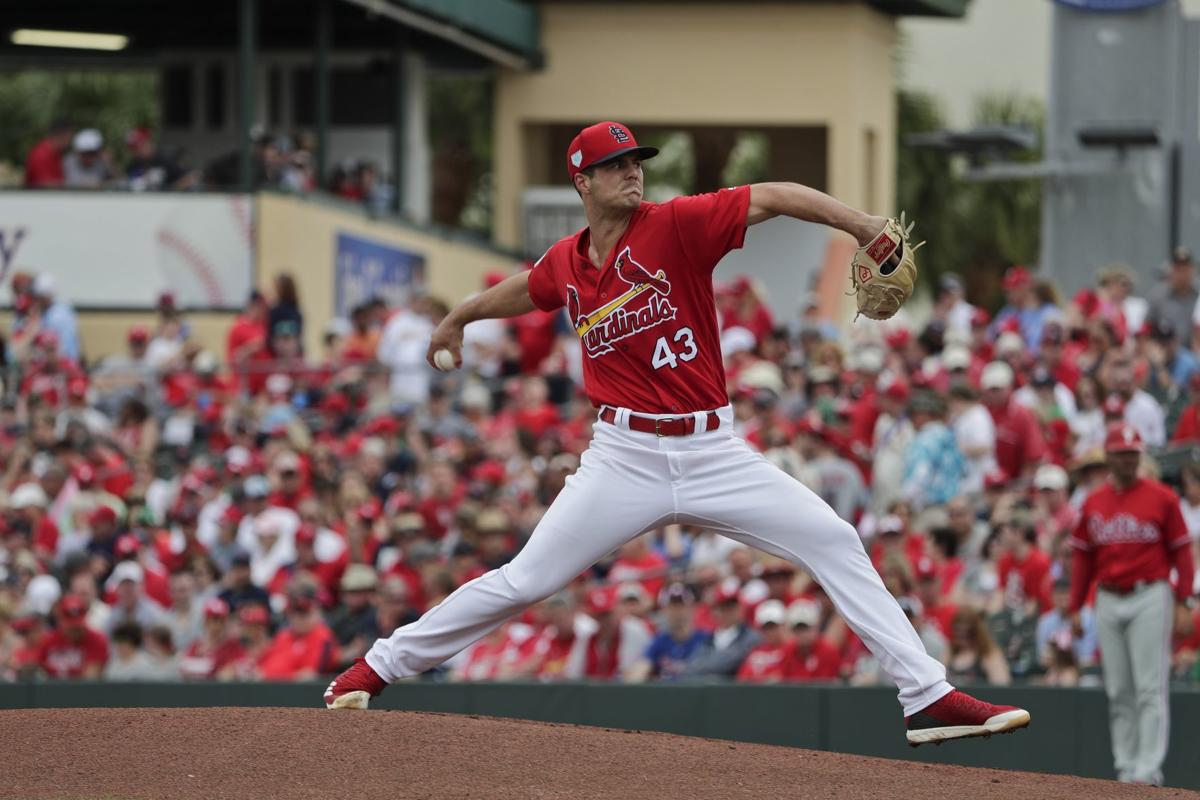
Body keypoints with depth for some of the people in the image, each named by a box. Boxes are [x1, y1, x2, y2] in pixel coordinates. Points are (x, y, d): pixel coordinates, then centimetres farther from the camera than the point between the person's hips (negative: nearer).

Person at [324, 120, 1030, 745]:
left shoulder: (675, 226, -7)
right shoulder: (566, 265, 5)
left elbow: (772, 198, -17)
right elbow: (525, 290, 29)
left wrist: (860, 224, -32)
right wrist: (458, 318, 48)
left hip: (714, 454, -1)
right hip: (626, 457, 1)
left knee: (834, 543, -11)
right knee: (523, 582, -1)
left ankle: (929, 698, -9)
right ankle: (377, 668, 14)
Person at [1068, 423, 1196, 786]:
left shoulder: (1161, 498, -1)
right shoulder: (1093, 503, 11)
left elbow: (1181, 551, -1)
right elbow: (1083, 558, 15)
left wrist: (1182, 603, -8)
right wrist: (1075, 608, 11)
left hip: (1150, 597, -4)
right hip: (1108, 602, 4)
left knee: (1150, 688, -8)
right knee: (1118, 692, 6)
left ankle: (1148, 769, -10)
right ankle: (1126, 767, 11)